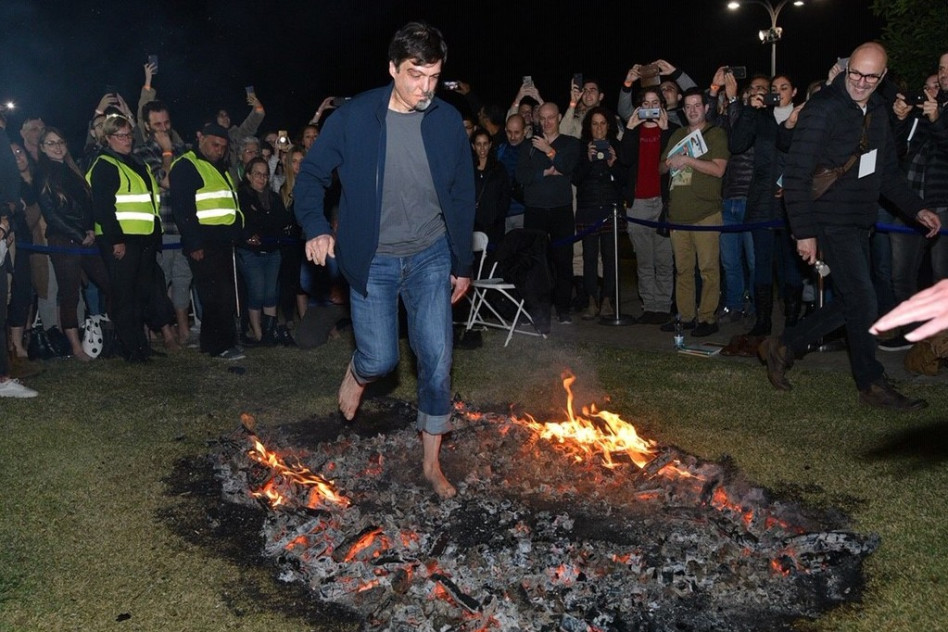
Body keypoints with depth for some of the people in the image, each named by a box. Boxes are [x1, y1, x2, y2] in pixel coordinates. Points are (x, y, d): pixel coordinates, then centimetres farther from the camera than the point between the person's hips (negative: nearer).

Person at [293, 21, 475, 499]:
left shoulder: (447, 122, -5)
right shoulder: (354, 117, -12)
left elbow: (462, 198, 4)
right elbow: (311, 175, -2)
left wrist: (463, 264, 7)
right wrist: (316, 228, -20)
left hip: (430, 256, 2)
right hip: (373, 261, -2)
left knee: (437, 357, -3)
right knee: (380, 358, -1)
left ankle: (432, 462, 14)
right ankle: (356, 373, 40)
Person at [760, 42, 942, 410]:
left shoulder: (878, 111, 12)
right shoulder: (822, 109, -13)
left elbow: (886, 170, 21)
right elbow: (797, 175, -17)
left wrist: (916, 209, 11)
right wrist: (804, 232, -20)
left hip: (860, 222, 8)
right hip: (831, 223, -8)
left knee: (850, 302, 9)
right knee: (862, 300, -7)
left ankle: (784, 347, 21)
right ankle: (872, 385, 7)